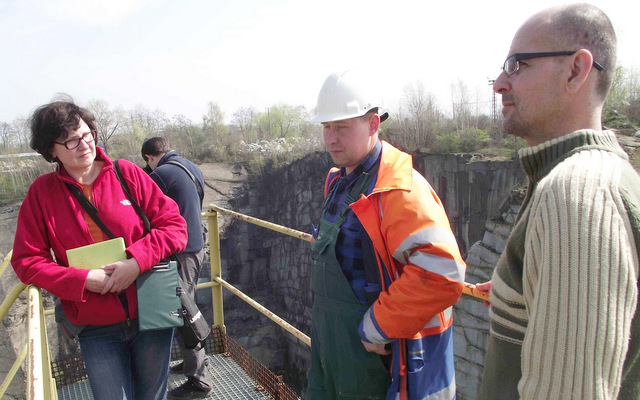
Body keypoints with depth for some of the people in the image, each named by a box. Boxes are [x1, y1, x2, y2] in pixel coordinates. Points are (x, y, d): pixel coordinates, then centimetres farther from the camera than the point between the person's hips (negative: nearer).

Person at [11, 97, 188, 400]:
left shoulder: (126, 173, -2)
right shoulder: (41, 193, 0)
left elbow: (175, 226, -4)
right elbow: (26, 261, 0)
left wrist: (137, 260, -19)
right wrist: (82, 280, -14)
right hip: (97, 329, 0)